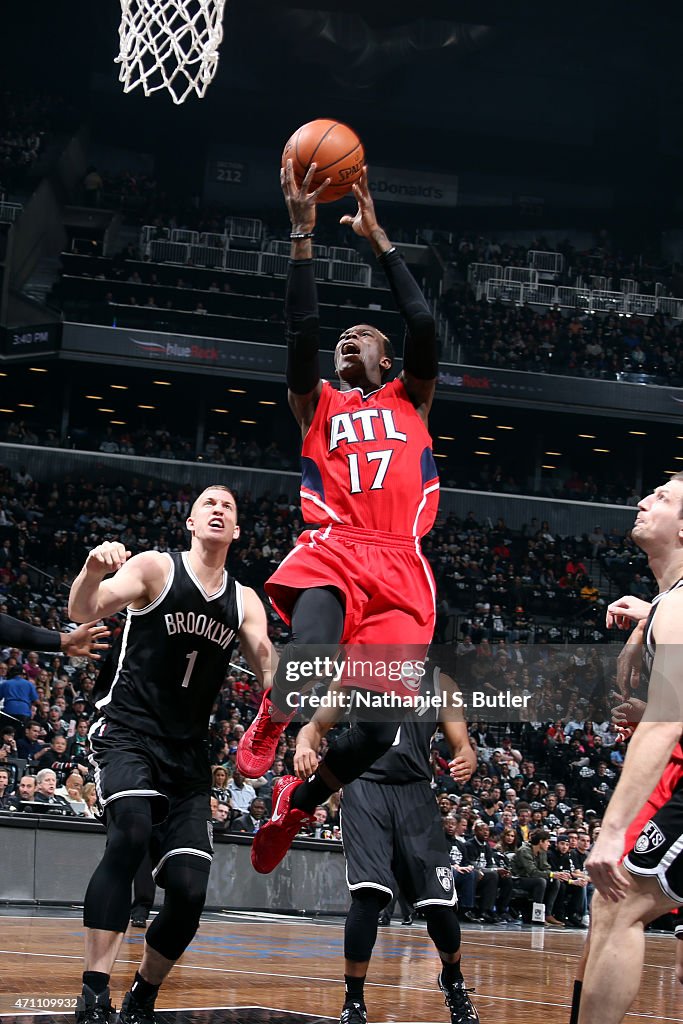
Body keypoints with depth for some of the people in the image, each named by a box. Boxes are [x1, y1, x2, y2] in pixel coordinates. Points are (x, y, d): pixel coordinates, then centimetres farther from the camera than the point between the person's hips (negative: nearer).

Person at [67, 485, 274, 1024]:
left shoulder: (245, 601, 11)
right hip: (128, 731, -5)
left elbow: (269, 668, 4)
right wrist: (93, 571, -39)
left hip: (188, 751, 5)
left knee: (189, 888, -5)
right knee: (131, 832, -32)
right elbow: (84, 612, -16)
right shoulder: (155, 568, -2)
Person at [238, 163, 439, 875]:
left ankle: (295, 804, 18)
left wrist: (378, 239, 10)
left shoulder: (410, 401, 25)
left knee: (380, 724, -12)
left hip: (399, 564, 1)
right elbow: (301, 332, 6)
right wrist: (302, 234, 2)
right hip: (332, 549, -1)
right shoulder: (318, 405, 24)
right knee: (312, 657, -34)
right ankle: (266, 728, 3)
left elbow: (423, 325, 8)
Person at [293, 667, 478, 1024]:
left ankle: (453, 981, 30)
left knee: (439, 901, -1)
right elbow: (317, 725, 8)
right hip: (365, 786, -2)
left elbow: (462, 745, 7)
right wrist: (305, 746, -17)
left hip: (415, 793, 2)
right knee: (369, 893, -19)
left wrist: (466, 761, -19)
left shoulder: (439, 681, 10)